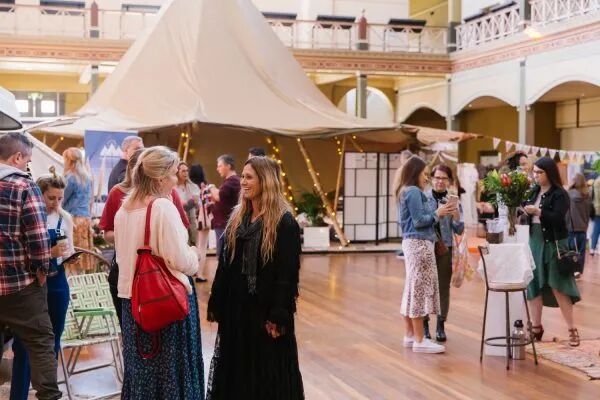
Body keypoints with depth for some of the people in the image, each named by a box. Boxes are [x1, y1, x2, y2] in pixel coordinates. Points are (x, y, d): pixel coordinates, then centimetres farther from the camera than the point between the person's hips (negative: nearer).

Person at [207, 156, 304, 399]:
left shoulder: (284, 222, -13)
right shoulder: (238, 217, 8)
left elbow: (288, 274, -16)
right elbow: (225, 263, 10)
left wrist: (278, 316, -19)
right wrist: (216, 303, 7)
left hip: (265, 307, -6)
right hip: (236, 305, 7)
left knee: (268, 374, 5)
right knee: (236, 368, 14)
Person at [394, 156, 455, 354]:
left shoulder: (405, 191, 17)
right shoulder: (414, 192, -13)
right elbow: (419, 221, -17)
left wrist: (437, 212, 11)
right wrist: (438, 213, -6)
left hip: (412, 242, 10)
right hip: (419, 243, -10)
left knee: (412, 289, 13)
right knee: (420, 288, -8)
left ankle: (410, 334, 20)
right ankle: (419, 340, -7)